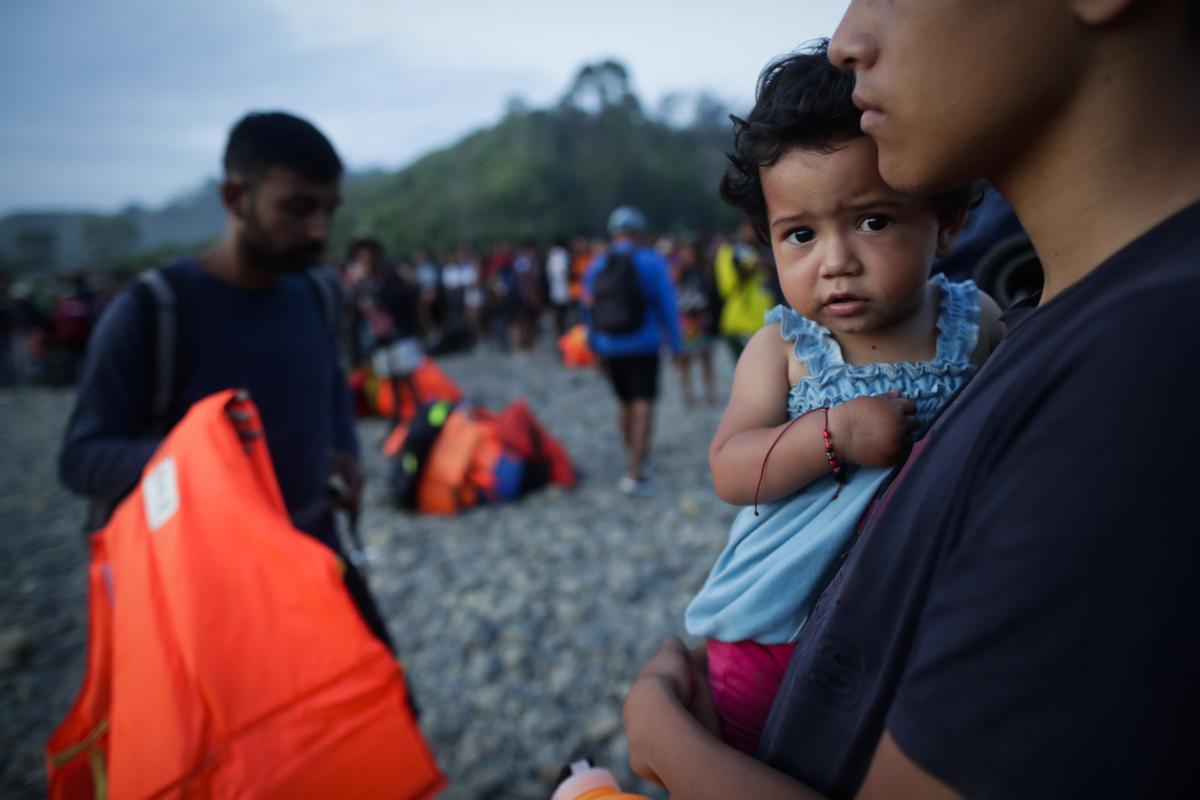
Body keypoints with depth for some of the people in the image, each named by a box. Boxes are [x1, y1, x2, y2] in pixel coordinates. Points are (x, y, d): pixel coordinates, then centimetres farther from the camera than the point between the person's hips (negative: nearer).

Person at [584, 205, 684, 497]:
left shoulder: (597, 266, 4)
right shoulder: (651, 262, -6)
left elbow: (590, 311, 8)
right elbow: (667, 306, -7)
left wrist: (596, 348, 17)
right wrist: (676, 344, -1)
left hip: (610, 348, 5)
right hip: (643, 346, -4)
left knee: (626, 403, 19)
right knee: (643, 405, -6)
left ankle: (634, 459, 34)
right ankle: (634, 474, -13)